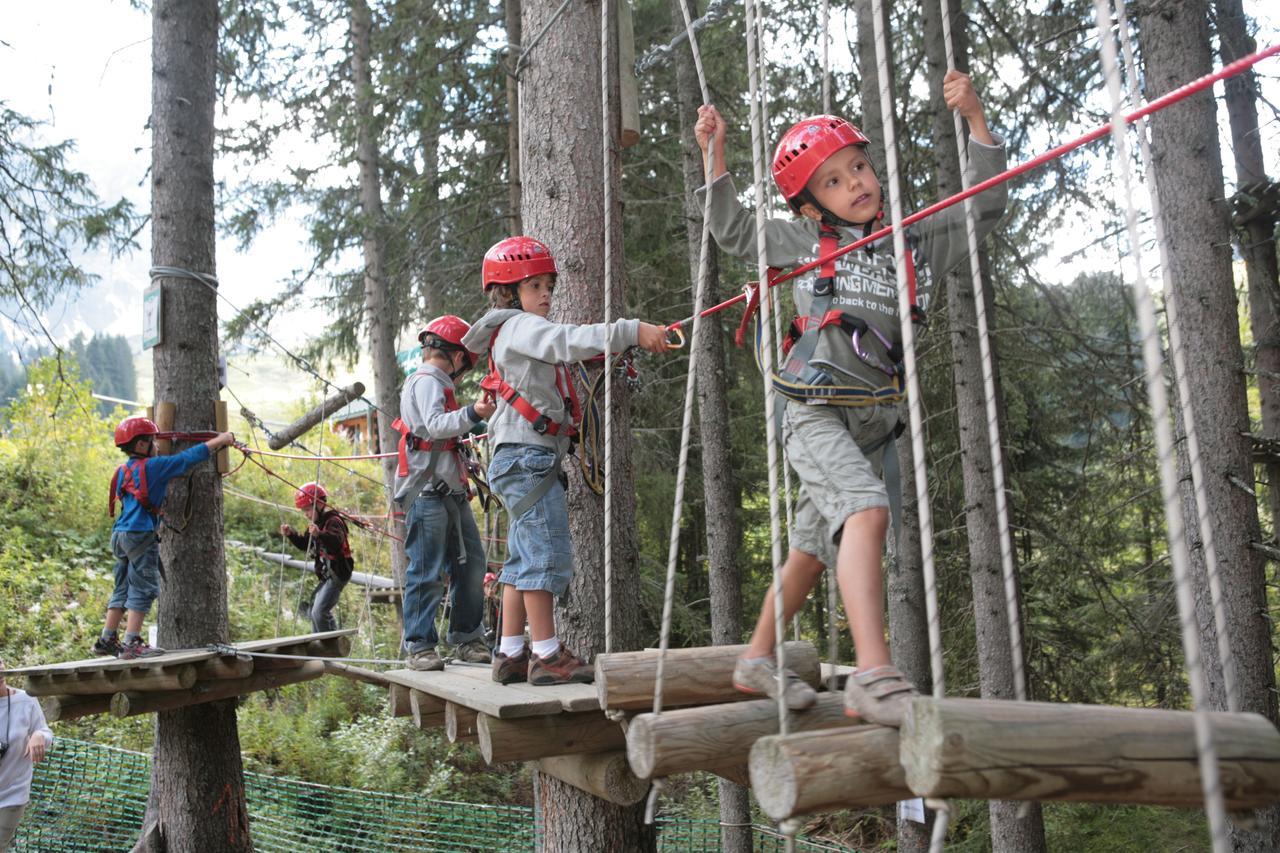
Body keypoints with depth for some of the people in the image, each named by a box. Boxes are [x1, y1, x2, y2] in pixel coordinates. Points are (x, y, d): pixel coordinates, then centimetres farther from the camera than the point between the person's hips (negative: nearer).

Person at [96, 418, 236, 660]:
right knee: (142, 590, -5)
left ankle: (107, 640, 19)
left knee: (123, 589, 15)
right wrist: (219, 440, -2)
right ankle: (132, 644, -7)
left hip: (120, 534, 9)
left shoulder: (124, 470, 16)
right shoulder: (153, 466, -9)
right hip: (141, 535, -9)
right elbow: (187, 458, -8)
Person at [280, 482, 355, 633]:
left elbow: (336, 542, -37)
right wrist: (291, 534, 3)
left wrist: (320, 535, -55)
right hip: (327, 574, 11)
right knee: (315, 610, 21)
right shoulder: (317, 523, 14)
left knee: (319, 612, -18)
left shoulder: (333, 521, -18)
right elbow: (304, 544, 20)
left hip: (338, 573, -11)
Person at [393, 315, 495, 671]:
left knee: (471, 564, 9)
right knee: (427, 572, -6)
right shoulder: (426, 381, -8)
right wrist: (471, 413, -37)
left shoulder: (436, 383, 23)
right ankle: (420, 646, 0)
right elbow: (435, 425, -25)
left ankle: (466, 639, 17)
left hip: (452, 494, 10)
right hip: (427, 493, -10)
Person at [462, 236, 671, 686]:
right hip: (528, 456, -11)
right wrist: (632, 331, -32)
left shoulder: (522, 333, 25)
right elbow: (570, 341, -24)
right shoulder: (519, 327, -7)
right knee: (547, 552, -10)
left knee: (524, 558, 11)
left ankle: (511, 654, 16)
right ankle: (546, 655, -7)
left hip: (524, 461, 11)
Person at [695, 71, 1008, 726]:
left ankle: (757, 662, 30)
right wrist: (715, 156, 14)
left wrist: (975, 119, 4)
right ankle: (874, 675, -34)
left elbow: (983, 208, 11)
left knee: (815, 547, 13)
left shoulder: (912, 244, 13)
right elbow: (733, 231, 19)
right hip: (813, 411, -4)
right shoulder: (804, 241, 8)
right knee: (866, 510, -28)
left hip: (871, 421, 4)